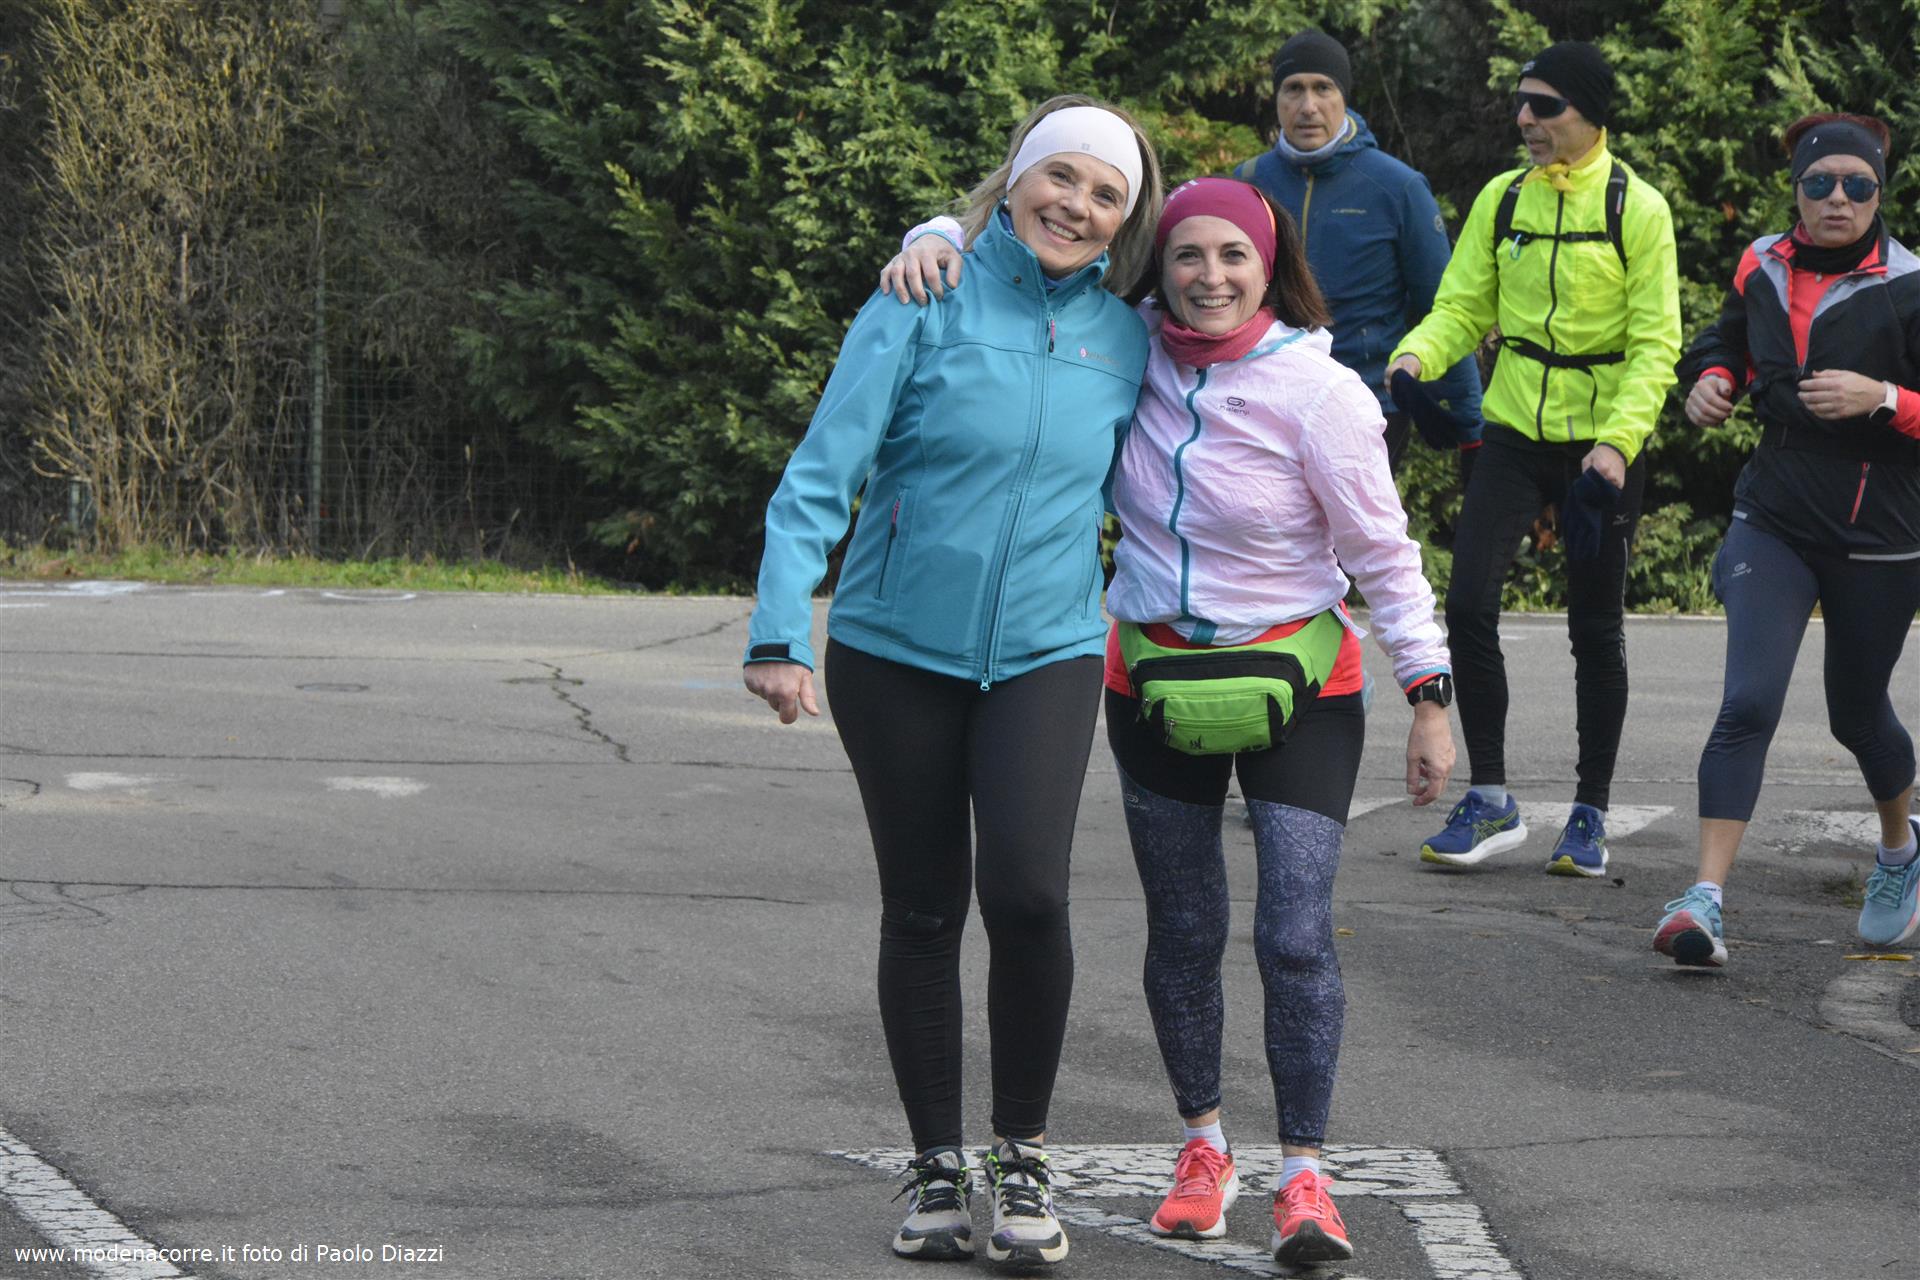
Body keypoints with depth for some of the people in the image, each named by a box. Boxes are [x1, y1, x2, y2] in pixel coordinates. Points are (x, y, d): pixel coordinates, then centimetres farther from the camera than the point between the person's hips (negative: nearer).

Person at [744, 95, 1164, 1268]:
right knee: (923, 909, 6)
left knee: (1027, 890, -17)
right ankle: (937, 1167, 20)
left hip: (1047, 653, 1)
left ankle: (1024, 1156, 1)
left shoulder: (1122, 341, 4)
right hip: (896, 648, -1)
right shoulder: (925, 304, -7)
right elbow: (824, 470, -10)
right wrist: (781, 631, -18)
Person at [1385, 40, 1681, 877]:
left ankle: (1591, 815, 16)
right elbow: (1462, 309, 6)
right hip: (1514, 434, 3)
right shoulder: (1501, 201, 4)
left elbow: (1656, 343, -10)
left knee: (1595, 629, 4)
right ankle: (1489, 801, 2)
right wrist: (1415, 356, -16)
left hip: (1601, 446, -3)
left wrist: (1616, 442, -22)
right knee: (1468, 605, -9)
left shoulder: (1636, 209, -8)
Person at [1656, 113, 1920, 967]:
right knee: (1748, 704, -15)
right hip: (1773, 524, 2)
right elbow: (1726, 345, 23)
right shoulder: (1763, 270, 3)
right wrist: (1712, 382, 2)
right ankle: (1705, 900, -20)